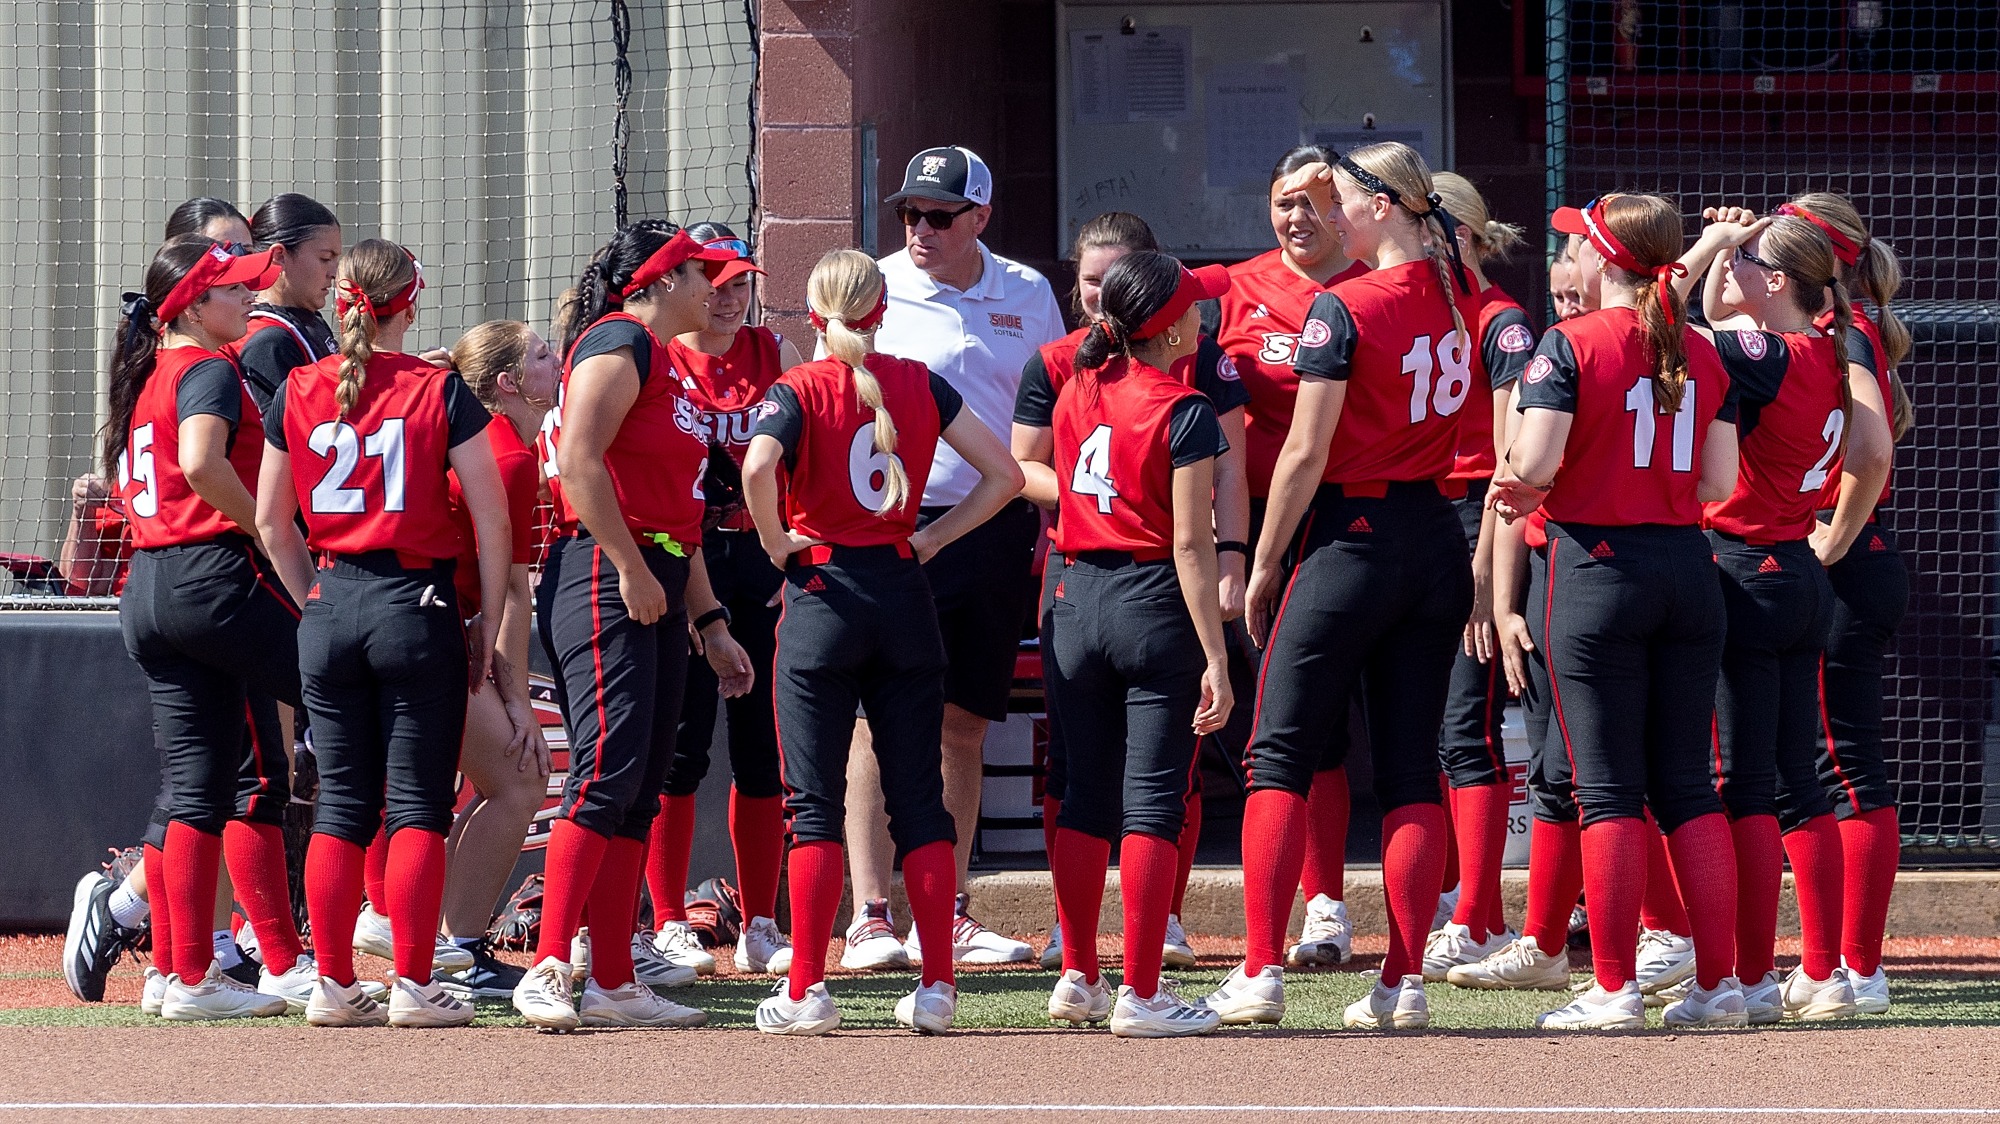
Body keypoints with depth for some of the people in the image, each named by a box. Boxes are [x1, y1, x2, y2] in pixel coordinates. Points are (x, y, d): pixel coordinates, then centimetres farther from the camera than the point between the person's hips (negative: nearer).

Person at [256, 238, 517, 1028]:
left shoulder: (297, 392, 3)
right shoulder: (440, 391, -6)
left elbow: (272, 523, 8)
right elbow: (491, 519, -6)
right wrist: (489, 625, 3)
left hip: (331, 606, 3)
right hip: (417, 602, -3)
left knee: (341, 804, 10)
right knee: (417, 804, 1)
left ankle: (334, 985, 9)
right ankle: (414, 985, -2)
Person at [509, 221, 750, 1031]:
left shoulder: (664, 364, 23)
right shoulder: (619, 343, -7)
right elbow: (579, 460, -20)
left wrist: (709, 625, 22)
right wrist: (632, 570, -20)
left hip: (657, 589, 10)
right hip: (609, 584, -10)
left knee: (640, 790, 8)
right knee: (607, 773, -16)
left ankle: (613, 986, 9)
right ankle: (547, 971, -19)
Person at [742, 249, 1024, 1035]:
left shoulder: (799, 390, -6)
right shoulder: (919, 385, 5)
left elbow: (758, 467, -25)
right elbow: (1004, 474, 3)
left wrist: (776, 541, -9)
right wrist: (933, 537, 7)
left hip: (822, 594, -3)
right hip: (904, 595, 3)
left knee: (815, 801, 0)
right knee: (918, 796, 7)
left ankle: (806, 991, -4)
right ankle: (937, 986, 5)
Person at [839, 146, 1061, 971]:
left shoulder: (1026, 296, 9)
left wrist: (1052, 528, 10)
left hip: (995, 526, 3)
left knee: (965, 723, 8)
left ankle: (947, 914, 14)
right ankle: (870, 917, -6)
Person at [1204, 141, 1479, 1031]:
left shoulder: (1342, 309, -14)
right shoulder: (1460, 300, 5)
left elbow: (1306, 453, -13)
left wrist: (1263, 565, -5)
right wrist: (1331, 199, 22)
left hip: (1352, 540, -6)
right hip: (1439, 546, 6)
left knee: (1280, 757, 1)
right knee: (1412, 767, 7)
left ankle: (1261, 969, -6)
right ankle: (1405, 981, 3)